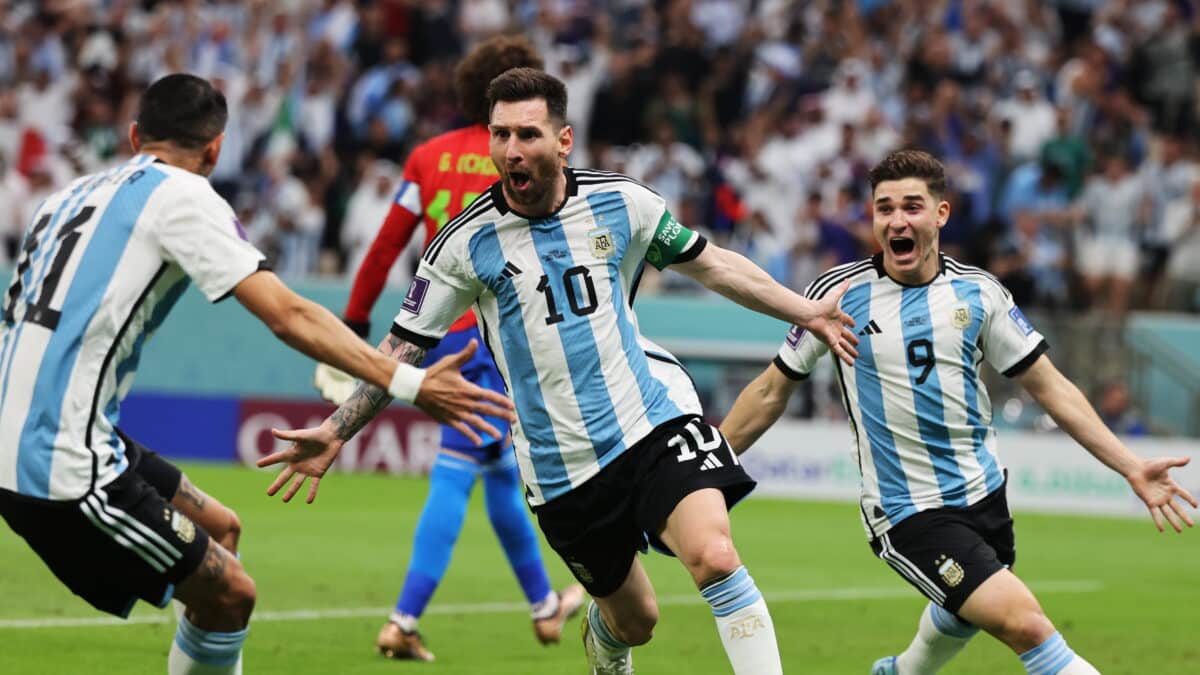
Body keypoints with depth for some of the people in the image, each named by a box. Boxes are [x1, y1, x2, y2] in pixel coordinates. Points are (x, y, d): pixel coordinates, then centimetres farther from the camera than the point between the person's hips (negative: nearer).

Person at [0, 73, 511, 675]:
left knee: (219, 529, 20)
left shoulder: (73, 195, 17)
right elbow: (288, 316, -15)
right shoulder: (180, 195, -6)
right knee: (228, 593, -2)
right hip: (65, 469, -9)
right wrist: (407, 383, -18)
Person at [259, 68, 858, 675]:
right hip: (561, 465, 0)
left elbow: (710, 263, 13)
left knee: (714, 557, -25)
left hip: (653, 416, 0)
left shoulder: (620, 202, -1)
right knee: (633, 620, 10)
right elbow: (402, 346, 0)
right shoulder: (466, 242, -7)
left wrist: (807, 312, 14)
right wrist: (334, 432, -7)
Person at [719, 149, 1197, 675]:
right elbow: (773, 390, 5)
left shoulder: (978, 293, 1)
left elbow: (1049, 387, 5)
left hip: (984, 494, 5)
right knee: (1024, 623, -22)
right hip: (907, 512, -5)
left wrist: (1131, 467, -1)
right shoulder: (839, 294, -5)